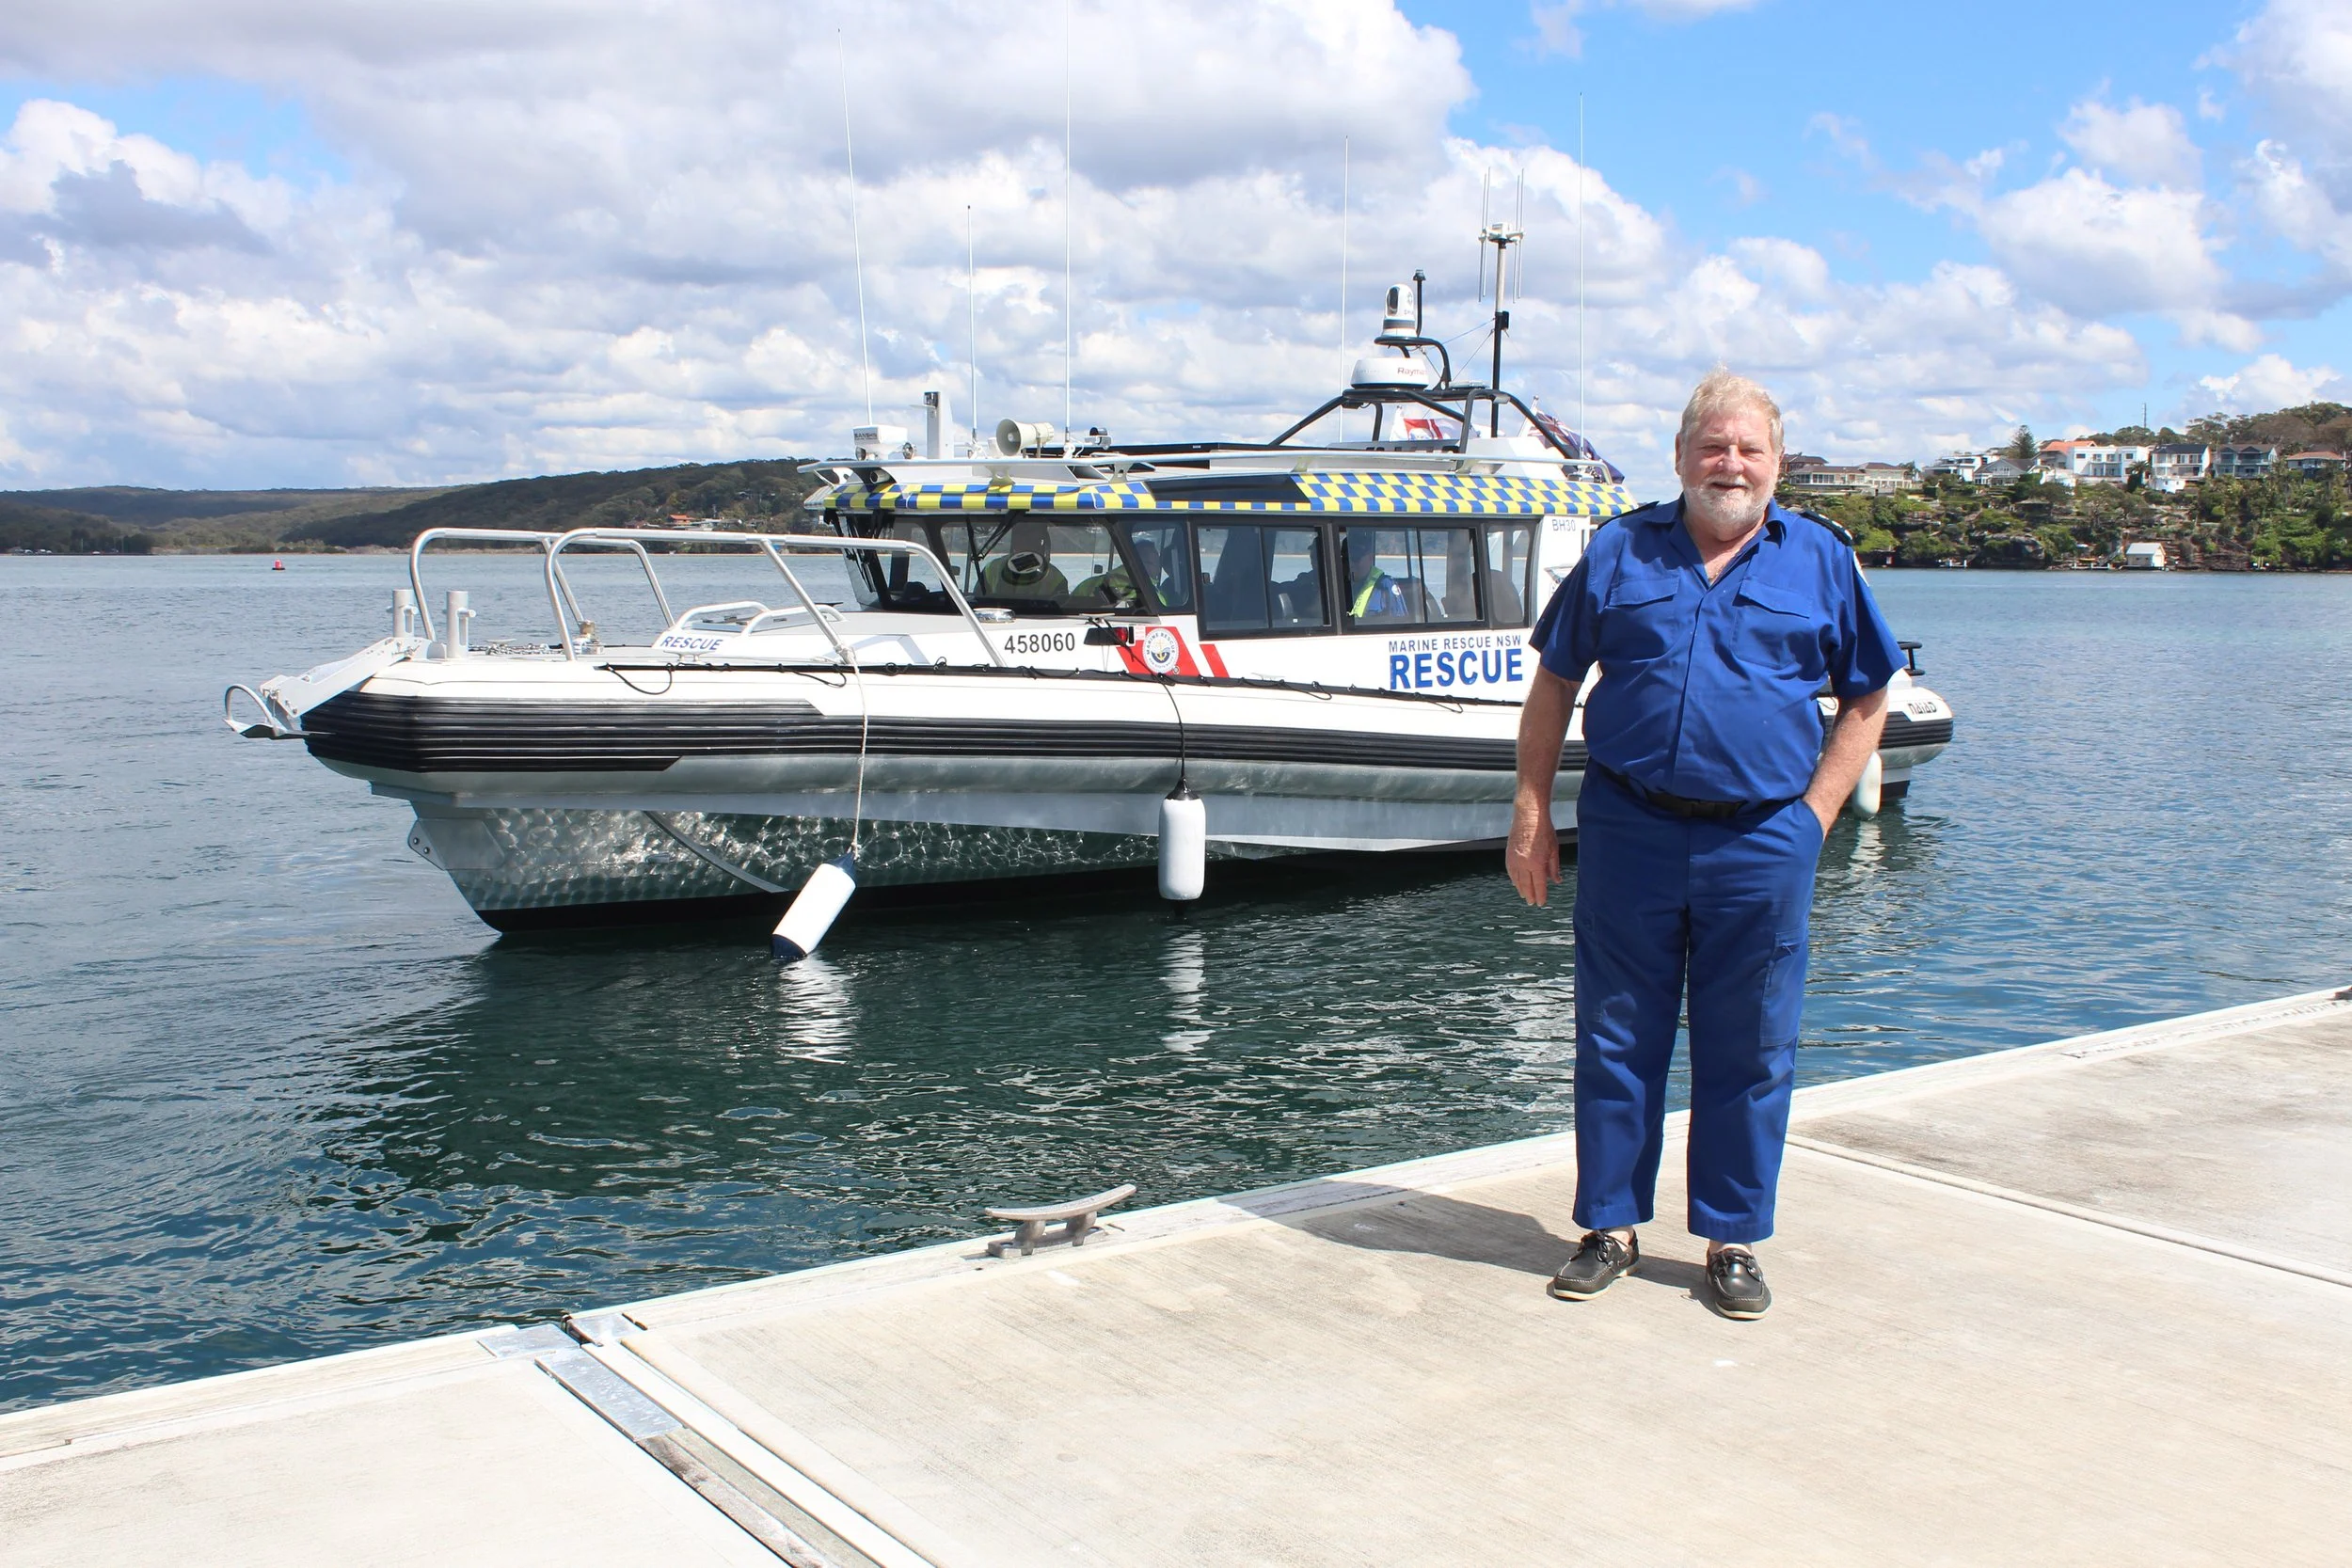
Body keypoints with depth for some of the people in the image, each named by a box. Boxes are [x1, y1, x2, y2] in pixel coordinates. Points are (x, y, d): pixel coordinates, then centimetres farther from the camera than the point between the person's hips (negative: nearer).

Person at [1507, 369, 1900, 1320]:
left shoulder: (1820, 561, 7)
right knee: (1616, 1038, 7)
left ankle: (1734, 1241, 21)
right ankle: (1609, 1228, 21)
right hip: (1628, 831, 0)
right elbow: (1554, 682, 10)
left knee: (1750, 1052, 7)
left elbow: (1867, 700, 11)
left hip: (1761, 842, 0)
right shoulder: (1621, 552, 7)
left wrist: (1815, 814, 1)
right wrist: (1531, 812, 4)